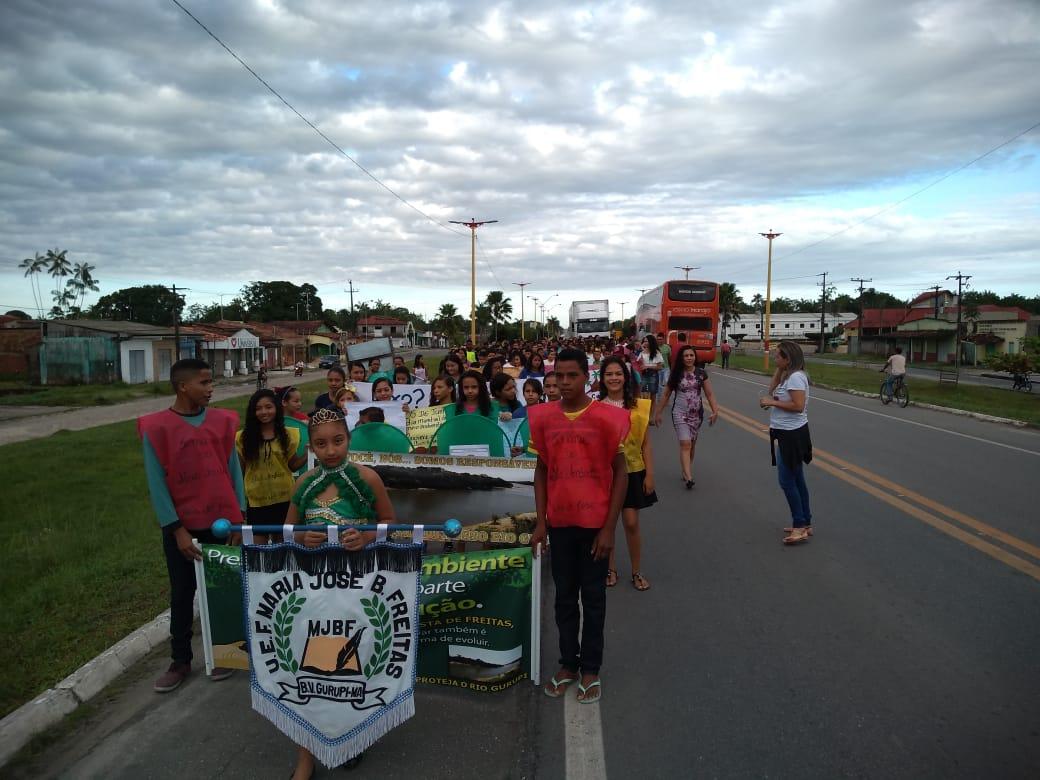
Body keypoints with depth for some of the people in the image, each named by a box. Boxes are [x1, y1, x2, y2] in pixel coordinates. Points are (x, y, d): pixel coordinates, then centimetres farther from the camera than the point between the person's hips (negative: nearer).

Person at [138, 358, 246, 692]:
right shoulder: (156, 427, -8)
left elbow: (233, 469, 5)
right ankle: (180, 661, 26)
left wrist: (239, 517, 1)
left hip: (222, 521, 2)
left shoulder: (222, 421, 0)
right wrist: (177, 529, -10)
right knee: (182, 595, 12)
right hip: (181, 527, -2)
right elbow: (156, 483, -7)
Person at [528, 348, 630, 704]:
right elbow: (541, 470, 8)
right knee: (564, 597, 13)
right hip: (559, 522, 3)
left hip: (595, 523, -3)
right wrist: (540, 522, 3)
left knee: (593, 598, 9)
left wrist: (609, 527, -9)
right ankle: (568, 664, 29)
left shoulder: (607, 417, -9)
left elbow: (620, 473, -6)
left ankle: (590, 669, 23)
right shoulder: (543, 417, 0)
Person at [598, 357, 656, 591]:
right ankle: (610, 569, 27)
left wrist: (649, 474, -2)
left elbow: (645, 443, 1)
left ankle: (637, 572, 22)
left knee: (631, 523, 4)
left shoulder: (638, 406, -2)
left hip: (632, 471, 0)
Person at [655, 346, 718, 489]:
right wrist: (658, 413, 5)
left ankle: (687, 471, 29)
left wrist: (715, 411, -11)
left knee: (692, 444, 12)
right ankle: (689, 477, -19)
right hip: (680, 413, -2)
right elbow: (666, 394, 3)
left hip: (697, 413, 3)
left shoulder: (701, 373, -1)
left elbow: (709, 394, 0)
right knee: (685, 443, -13)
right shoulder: (676, 374, -4)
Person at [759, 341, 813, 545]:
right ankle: (805, 524, 24)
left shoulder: (795, 377, -20)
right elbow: (772, 389, 16)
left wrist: (773, 402, -19)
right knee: (796, 479, 16)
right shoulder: (789, 375, 12)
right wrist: (778, 369, 8)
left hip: (792, 434, -11)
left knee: (786, 480, -7)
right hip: (788, 433, 11)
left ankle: (800, 526, -1)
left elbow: (798, 406, -27)